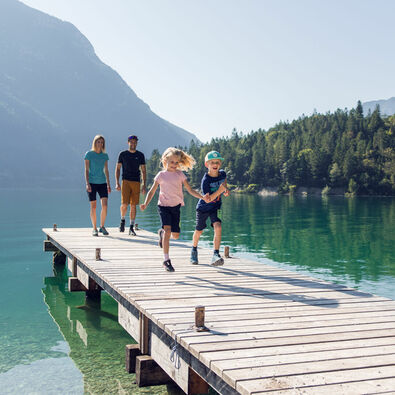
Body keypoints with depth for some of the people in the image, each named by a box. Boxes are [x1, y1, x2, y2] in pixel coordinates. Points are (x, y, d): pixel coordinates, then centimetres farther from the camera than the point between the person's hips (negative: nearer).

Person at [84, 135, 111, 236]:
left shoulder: (105, 156, 9)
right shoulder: (89, 154, -1)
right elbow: (86, 170, -3)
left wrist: (108, 184, 9)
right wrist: (87, 183, -12)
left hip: (102, 183, 3)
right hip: (92, 183, -3)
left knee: (105, 205, -9)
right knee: (93, 206, 0)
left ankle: (102, 227, 6)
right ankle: (94, 229, 10)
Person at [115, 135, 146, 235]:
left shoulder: (140, 155, 8)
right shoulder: (123, 154, 5)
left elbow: (143, 171, 9)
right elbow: (117, 169, 7)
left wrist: (144, 185, 1)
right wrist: (117, 183, -4)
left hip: (136, 182, 1)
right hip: (126, 181, -1)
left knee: (133, 205, 0)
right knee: (124, 204, -12)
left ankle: (131, 228, 6)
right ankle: (122, 220, 17)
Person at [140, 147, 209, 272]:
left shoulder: (180, 174, 5)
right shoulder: (161, 175, 0)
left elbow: (190, 190, 5)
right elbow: (152, 191, 2)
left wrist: (202, 197, -10)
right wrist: (146, 204, -14)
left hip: (176, 206, 3)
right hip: (163, 206, -3)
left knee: (175, 235, 3)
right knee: (167, 229, -21)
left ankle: (162, 233, 39)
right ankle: (166, 260, -15)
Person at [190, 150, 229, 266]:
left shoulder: (222, 173, -10)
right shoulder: (205, 180, -26)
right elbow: (208, 199, -30)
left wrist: (226, 188, 1)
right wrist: (219, 191, -41)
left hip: (216, 207, 2)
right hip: (203, 208, -2)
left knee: (218, 227, -22)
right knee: (199, 231, 14)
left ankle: (216, 255, -24)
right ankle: (194, 250, 43)